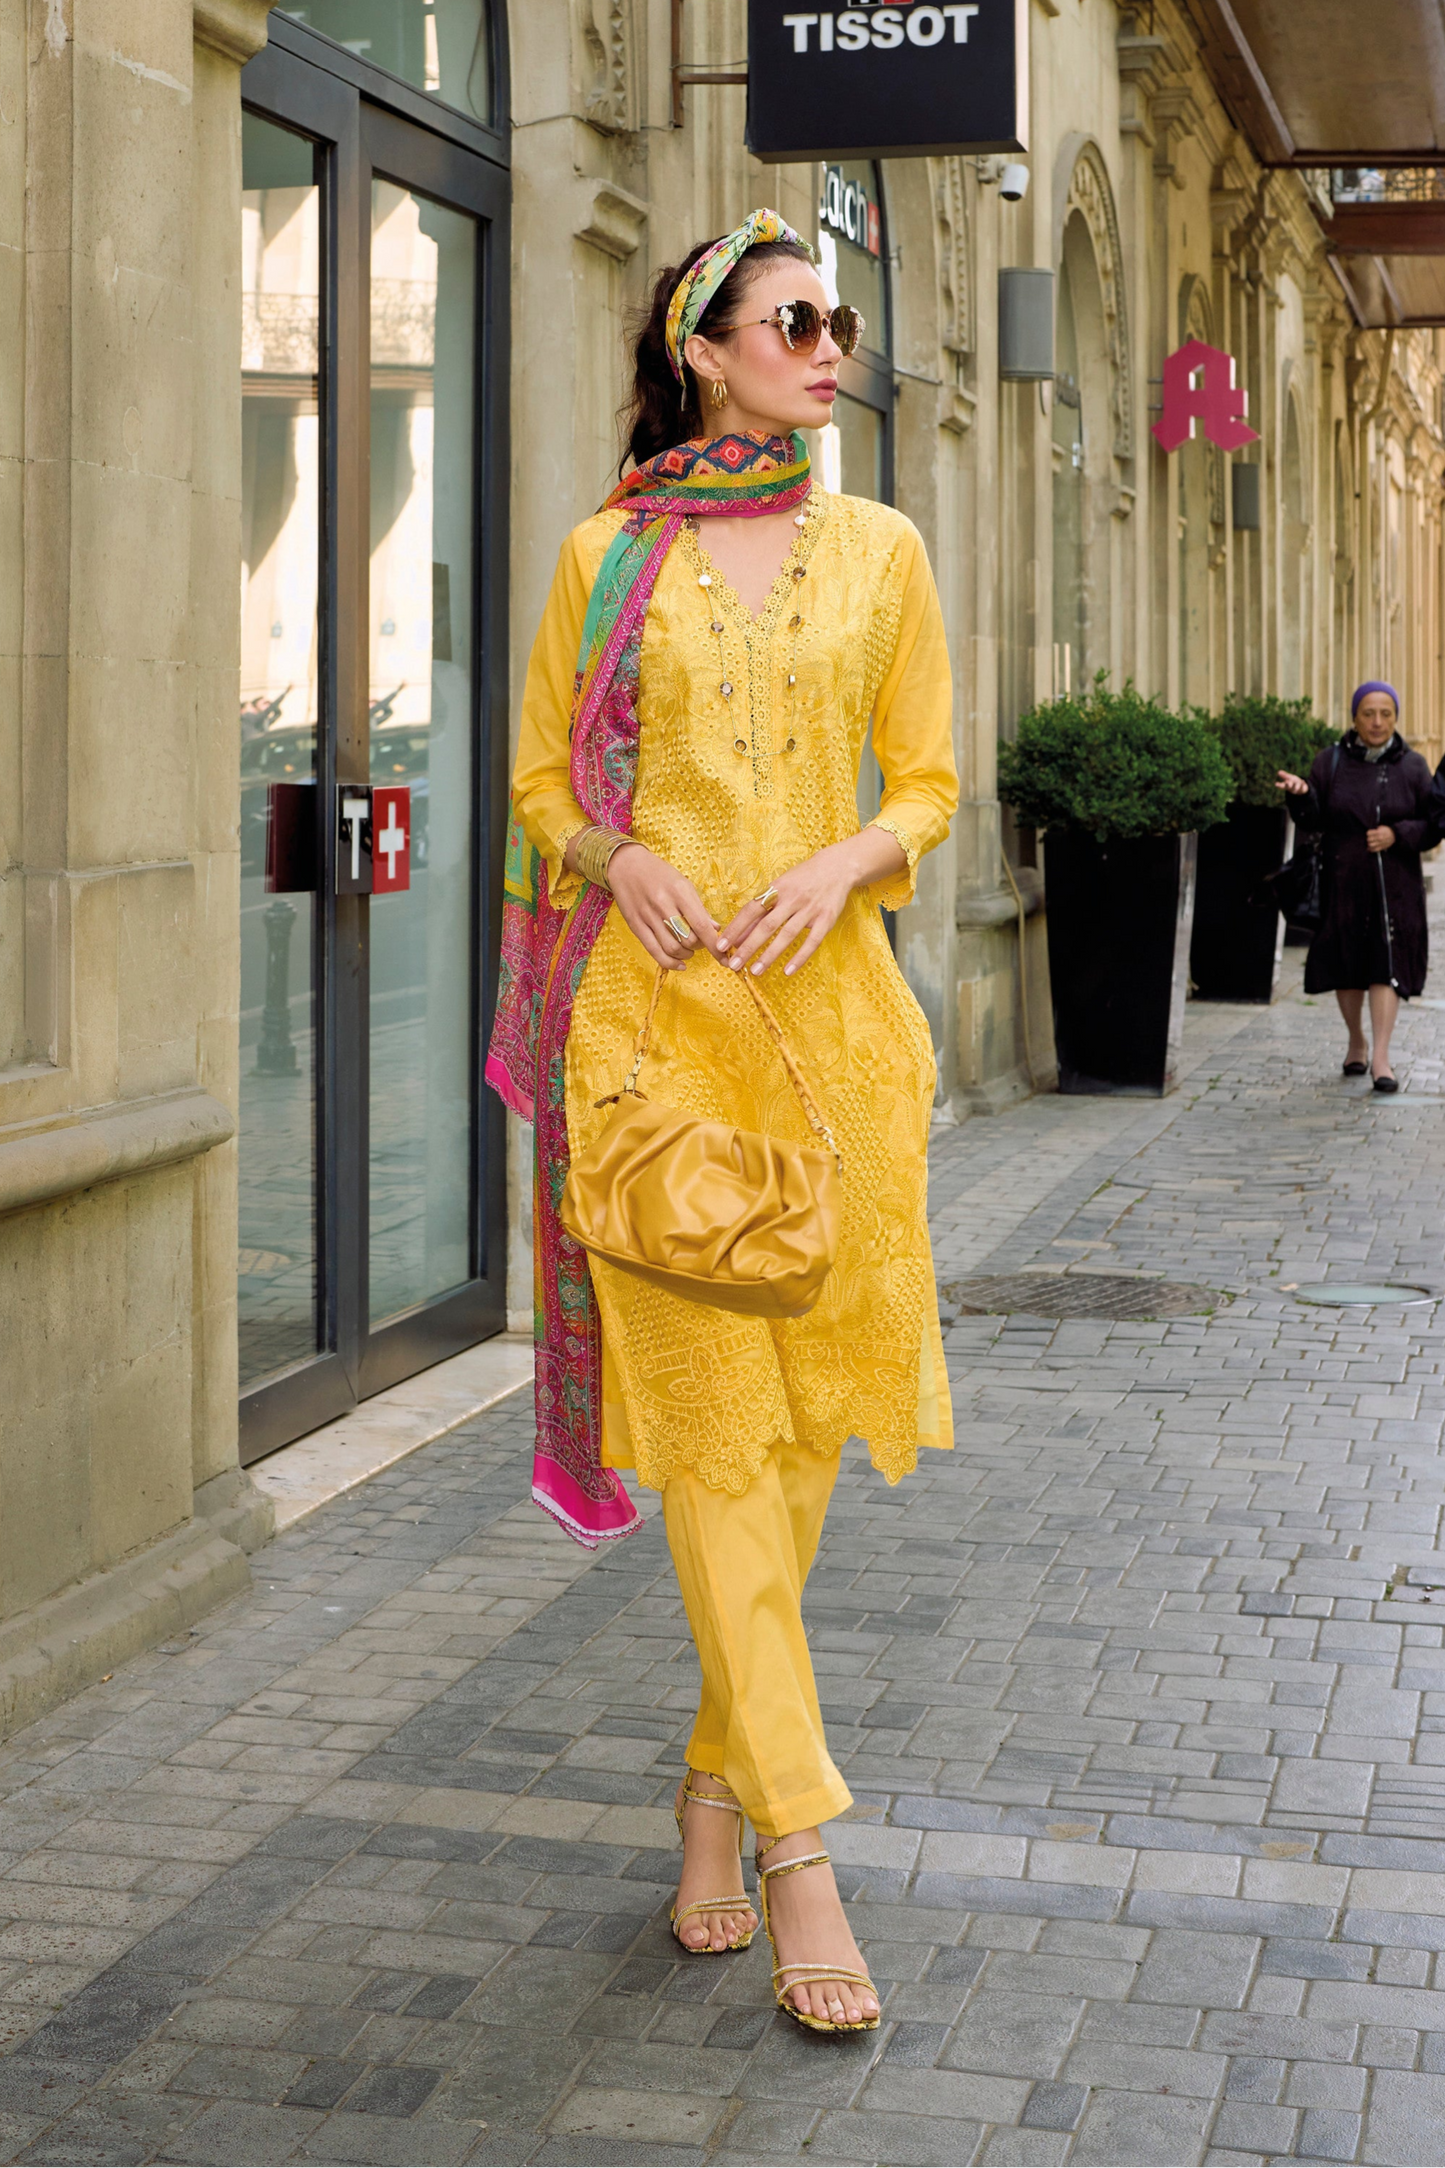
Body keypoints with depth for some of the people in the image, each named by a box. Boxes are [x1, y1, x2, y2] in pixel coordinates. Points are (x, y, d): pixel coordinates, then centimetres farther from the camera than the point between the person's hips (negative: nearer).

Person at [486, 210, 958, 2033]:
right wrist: (623, 859, -10)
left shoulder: (878, 552, 11)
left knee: (808, 1407, 3)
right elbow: (542, 778, 10)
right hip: (651, 1005, -2)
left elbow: (928, 785, 11)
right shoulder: (607, 554, 7)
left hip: (825, 1002, 2)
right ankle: (798, 1844, -6)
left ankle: (716, 1777, 20)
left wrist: (844, 862, -9)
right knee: (711, 1415, -8)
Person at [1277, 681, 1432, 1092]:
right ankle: (1356, 1042, 30)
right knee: (1346, 966, 8)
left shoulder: (1412, 767, 3)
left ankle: (1380, 1057, -14)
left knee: (1388, 965, -10)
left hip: (1394, 884, -1)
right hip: (1344, 882, 1)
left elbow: (1431, 826, 3)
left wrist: (1397, 834, -15)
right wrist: (1302, 795, -22)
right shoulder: (1330, 762, 1)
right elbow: (1312, 823, -2)